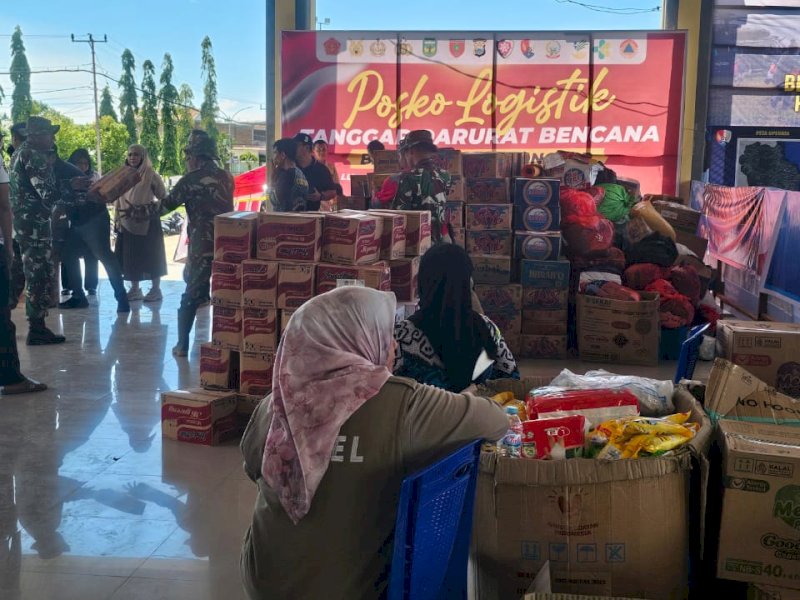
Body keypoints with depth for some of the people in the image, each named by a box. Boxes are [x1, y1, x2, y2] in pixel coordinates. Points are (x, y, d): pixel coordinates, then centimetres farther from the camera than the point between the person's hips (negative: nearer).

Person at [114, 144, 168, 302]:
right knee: (130, 255, 7)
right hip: (128, 222, 5)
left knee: (151, 254, 0)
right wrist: (118, 218, 7)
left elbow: (163, 196, -3)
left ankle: (155, 289, 7)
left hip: (148, 222, -5)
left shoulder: (151, 174, -6)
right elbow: (118, 199, 11)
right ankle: (134, 289, 17)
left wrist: (155, 210, -11)